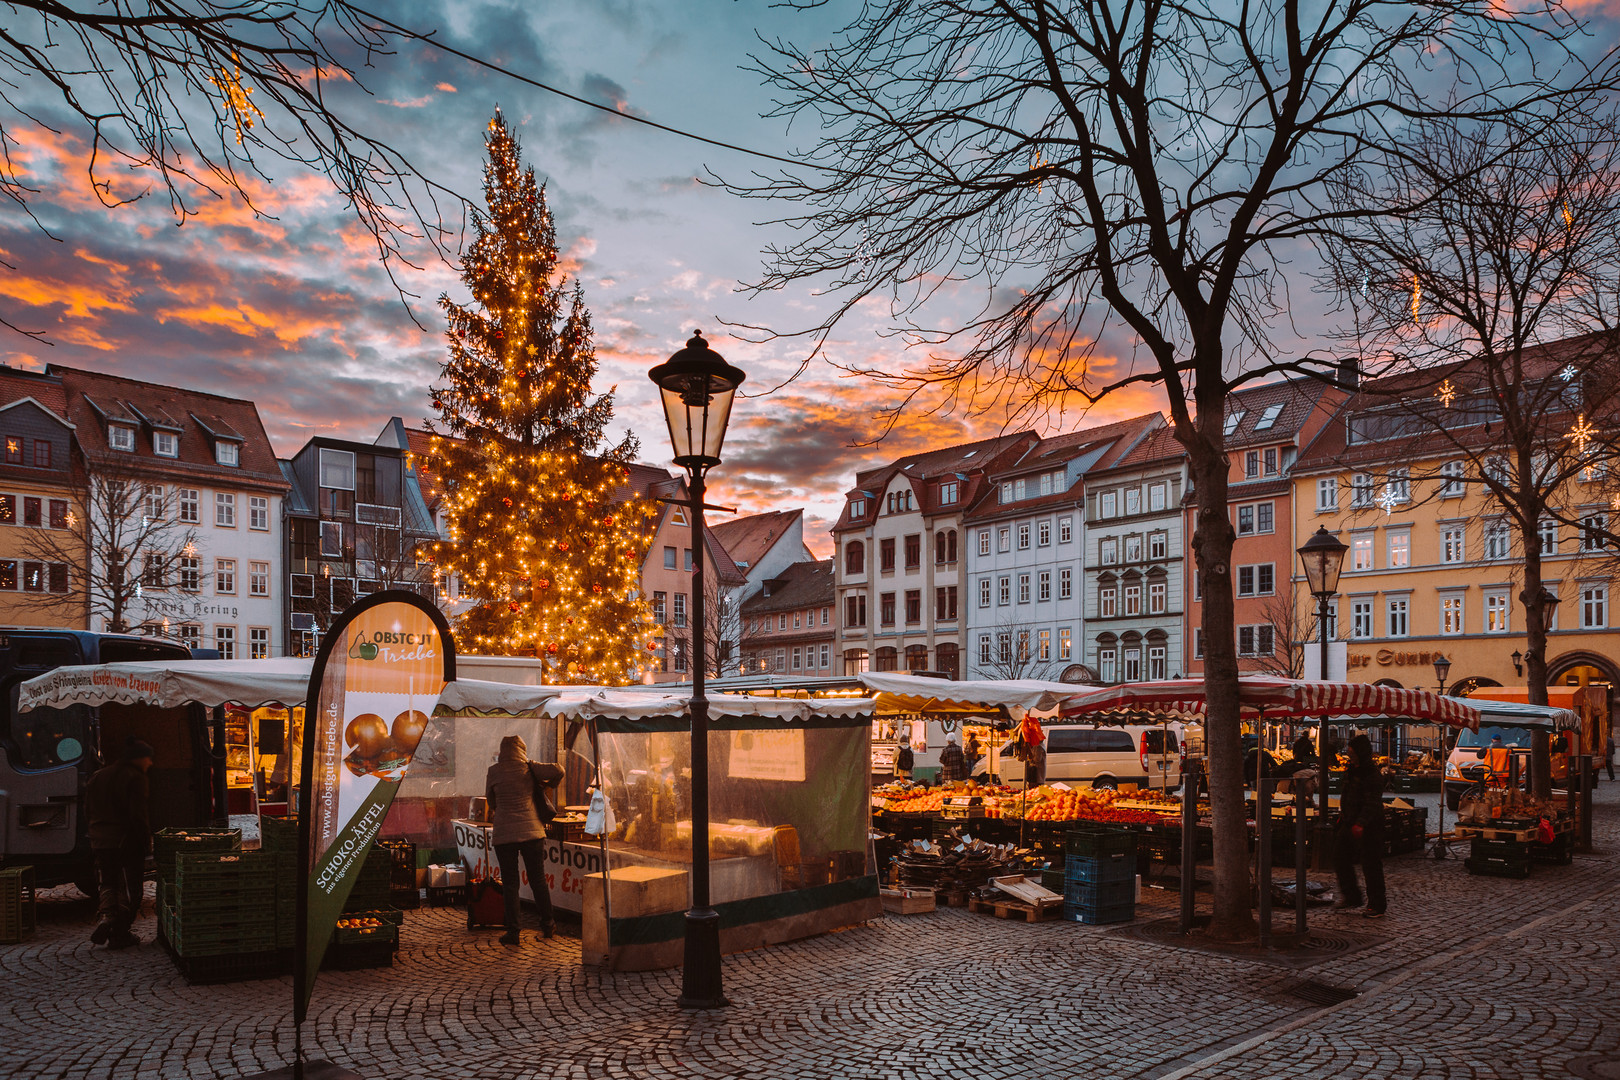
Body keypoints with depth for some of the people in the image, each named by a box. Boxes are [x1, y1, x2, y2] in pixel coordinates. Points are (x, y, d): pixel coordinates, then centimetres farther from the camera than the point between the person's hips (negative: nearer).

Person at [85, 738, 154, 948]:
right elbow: (139, 815, -17)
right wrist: (146, 840, -9)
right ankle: (120, 934, 4)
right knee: (129, 888, 4)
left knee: (107, 883, 17)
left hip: (99, 842, 6)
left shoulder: (97, 777, 14)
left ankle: (107, 916, -7)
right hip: (127, 843, -6)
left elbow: (88, 813, 18)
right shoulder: (136, 779, -12)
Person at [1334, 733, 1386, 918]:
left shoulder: (1373, 775, -18)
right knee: (1342, 859, 12)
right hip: (1351, 823, 9)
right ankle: (1351, 897, 25)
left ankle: (1377, 905, 8)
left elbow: (1372, 804, -24)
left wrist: (1361, 823, -31)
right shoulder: (1352, 770, 10)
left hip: (1368, 827, -9)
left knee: (1371, 865, -2)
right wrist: (1343, 815, 22)